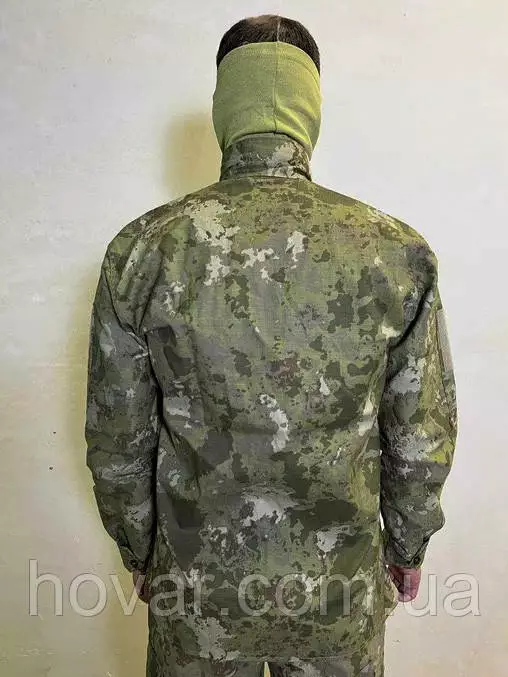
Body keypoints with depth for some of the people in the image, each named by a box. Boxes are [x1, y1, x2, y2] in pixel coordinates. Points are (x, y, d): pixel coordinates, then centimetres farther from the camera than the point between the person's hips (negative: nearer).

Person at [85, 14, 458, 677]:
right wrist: (408, 546, 12)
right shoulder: (399, 250, -15)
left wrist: (139, 551, 11)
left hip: (196, 580, 0)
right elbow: (422, 438, -6)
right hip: (342, 584, 1)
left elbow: (118, 443, -7)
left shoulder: (142, 251, -15)